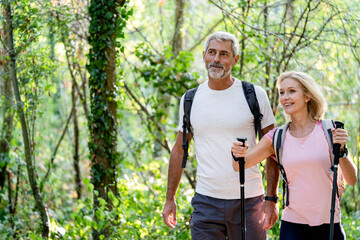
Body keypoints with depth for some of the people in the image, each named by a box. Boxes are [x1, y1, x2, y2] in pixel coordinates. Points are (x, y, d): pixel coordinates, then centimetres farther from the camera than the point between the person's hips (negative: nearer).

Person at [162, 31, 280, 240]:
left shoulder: (255, 96, -1)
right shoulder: (190, 100, 6)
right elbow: (179, 150, 15)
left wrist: (272, 199, -5)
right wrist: (170, 198, 12)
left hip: (249, 201, -1)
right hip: (206, 201, 2)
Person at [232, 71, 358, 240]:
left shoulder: (329, 131, -2)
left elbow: (352, 180, -2)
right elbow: (239, 166, -1)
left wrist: (341, 150, -18)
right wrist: (238, 154, -23)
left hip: (328, 225, -1)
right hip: (292, 225, 1)